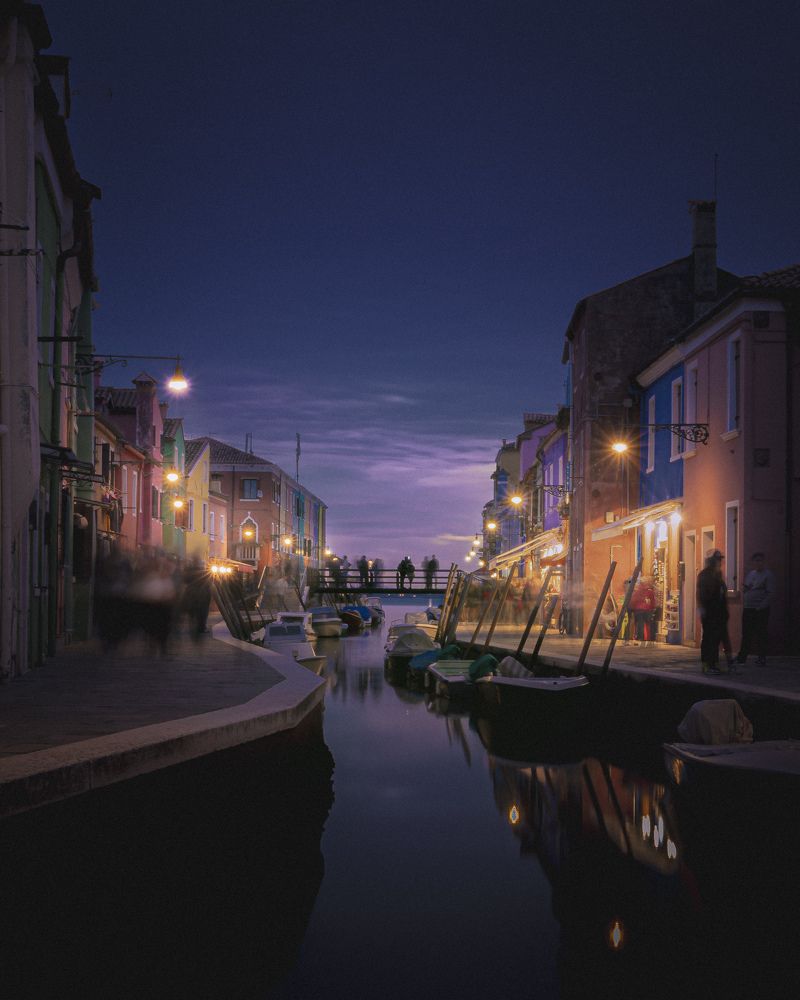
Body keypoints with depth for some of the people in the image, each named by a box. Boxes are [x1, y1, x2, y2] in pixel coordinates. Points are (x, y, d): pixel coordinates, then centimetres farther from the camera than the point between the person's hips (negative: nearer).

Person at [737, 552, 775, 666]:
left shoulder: (768, 575, -5)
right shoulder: (750, 574, 16)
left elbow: (770, 593, -10)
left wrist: (761, 606, -17)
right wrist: (744, 604, 7)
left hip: (760, 610, -6)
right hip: (747, 609, 6)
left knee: (761, 635, -2)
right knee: (746, 634, 9)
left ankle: (762, 659, 4)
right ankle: (742, 657, 15)